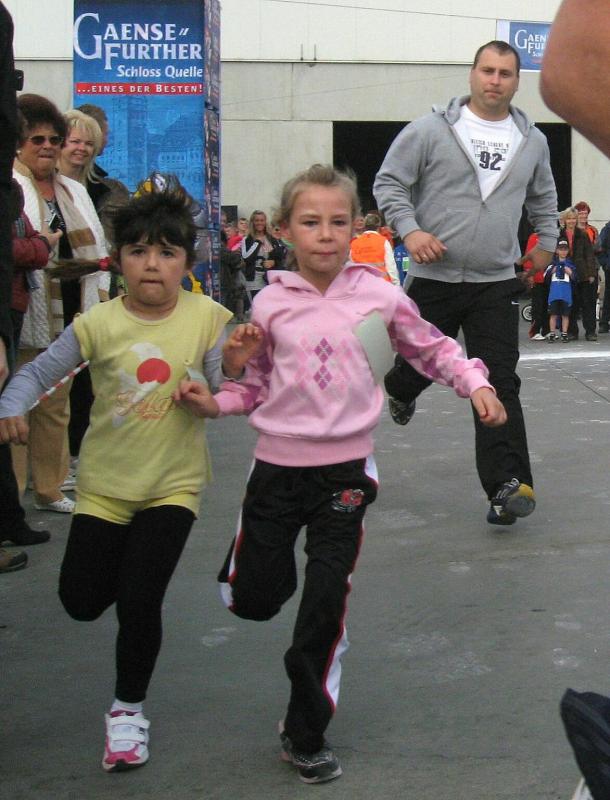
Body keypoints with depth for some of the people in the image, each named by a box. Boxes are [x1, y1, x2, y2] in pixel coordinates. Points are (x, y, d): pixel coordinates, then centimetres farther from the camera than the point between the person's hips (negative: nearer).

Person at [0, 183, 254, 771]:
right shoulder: (98, 324, -11)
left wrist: (235, 365, -28)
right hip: (105, 482, 1)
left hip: (173, 484, -1)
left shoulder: (206, 317, -9)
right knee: (81, 602, 7)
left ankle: (128, 710, 17)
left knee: (139, 601, -7)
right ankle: (121, 562, 45)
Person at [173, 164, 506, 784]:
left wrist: (475, 384, -5)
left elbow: (432, 349, 9)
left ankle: (306, 735, 17)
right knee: (252, 600, 5)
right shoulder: (271, 303, -2)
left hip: (346, 467, -1)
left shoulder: (378, 296, -3)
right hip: (277, 465, 1)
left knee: (325, 608, 0)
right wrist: (214, 403, -10)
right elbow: (257, 384, 7)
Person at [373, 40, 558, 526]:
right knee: (417, 367, 12)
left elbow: (544, 198, 27)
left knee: (499, 384, -7)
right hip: (433, 279, -1)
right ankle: (401, 392, 50)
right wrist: (409, 230, -15)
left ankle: (509, 485, -10)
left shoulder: (532, 141, 9)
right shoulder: (430, 130, -5)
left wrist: (546, 243, 25)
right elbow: (389, 183, -2)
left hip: (497, 285, 2)